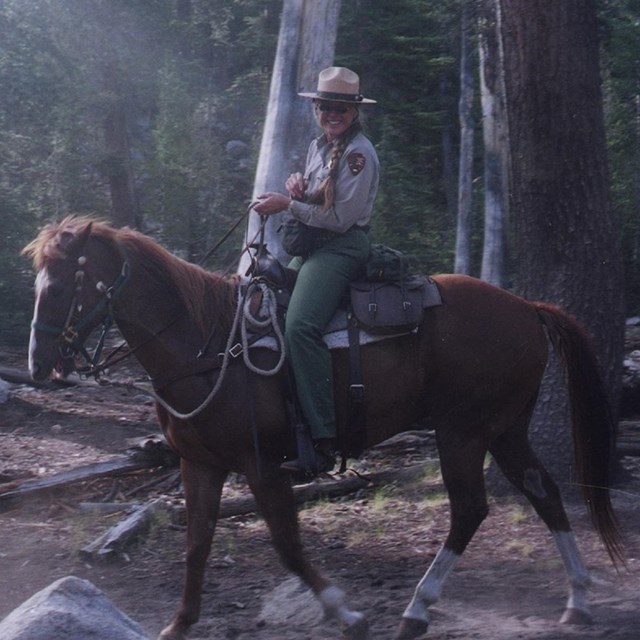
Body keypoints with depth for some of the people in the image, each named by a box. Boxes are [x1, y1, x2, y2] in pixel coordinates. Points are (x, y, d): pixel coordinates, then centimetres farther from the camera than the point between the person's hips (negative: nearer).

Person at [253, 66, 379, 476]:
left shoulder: (359, 153, -11)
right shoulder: (319, 146, 16)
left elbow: (341, 218, -16)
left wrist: (289, 205, -14)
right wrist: (297, 189, 4)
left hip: (342, 247, -10)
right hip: (311, 246, 10)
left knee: (300, 326, -29)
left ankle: (323, 442, -36)